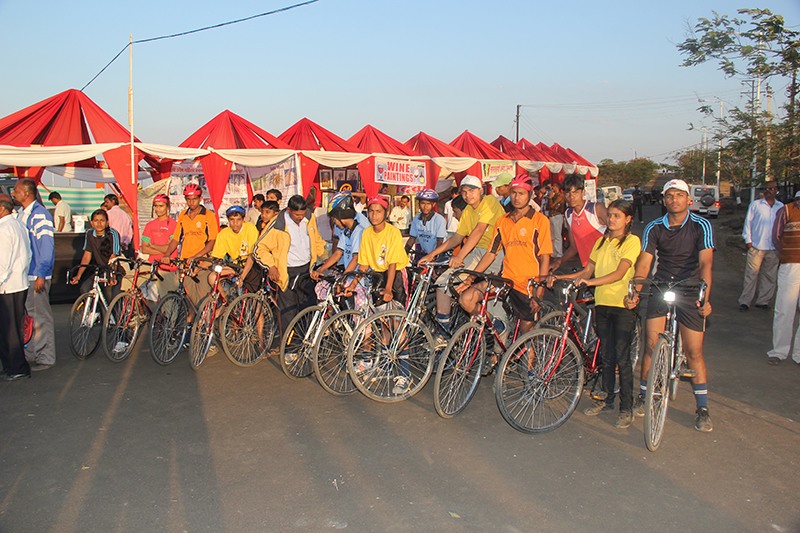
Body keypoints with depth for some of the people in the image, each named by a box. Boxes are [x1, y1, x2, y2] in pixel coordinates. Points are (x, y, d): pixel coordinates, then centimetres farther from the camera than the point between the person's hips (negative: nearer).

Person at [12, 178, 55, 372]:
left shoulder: (40, 214, -13)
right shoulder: (22, 214, 16)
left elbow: (47, 245, -18)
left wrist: (41, 274, -20)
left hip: (37, 275, -9)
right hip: (24, 274, 9)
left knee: (41, 317, -2)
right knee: (26, 316, 13)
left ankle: (45, 358, 6)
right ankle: (30, 354, 22)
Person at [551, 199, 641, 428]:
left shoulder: (632, 241, -5)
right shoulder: (602, 241, 15)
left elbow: (620, 272, -17)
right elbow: (588, 270, 14)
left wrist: (591, 281, -29)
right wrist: (561, 277, 1)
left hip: (623, 304, -6)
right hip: (602, 302, 6)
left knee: (622, 357, -4)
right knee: (606, 354, 12)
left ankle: (626, 407, 5)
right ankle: (607, 399, 24)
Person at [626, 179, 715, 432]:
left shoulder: (701, 226, -10)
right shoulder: (654, 228, -3)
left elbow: (705, 262, -20)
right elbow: (644, 263, -11)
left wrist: (705, 297, -34)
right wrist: (634, 293, -26)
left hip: (691, 291, -2)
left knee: (693, 351, -1)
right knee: (652, 345, -1)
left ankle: (702, 408, 12)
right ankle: (643, 395, 18)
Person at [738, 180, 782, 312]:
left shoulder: (781, 207, 9)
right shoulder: (755, 205, 2)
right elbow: (748, 222, 4)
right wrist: (748, 240, -3)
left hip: (773, 249, 3)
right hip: (756, 247, -3)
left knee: (769, 276, 7)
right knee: (751, 275, -4)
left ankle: (763, 301, 16)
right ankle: (744, 301, 0)